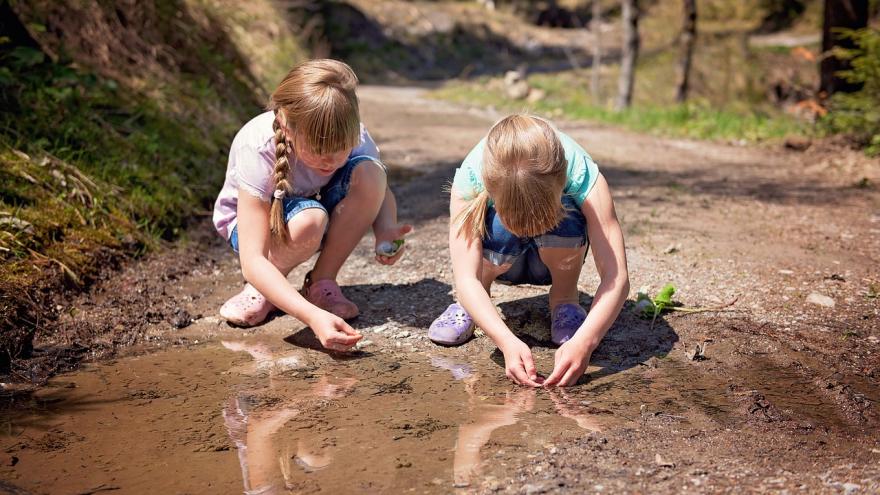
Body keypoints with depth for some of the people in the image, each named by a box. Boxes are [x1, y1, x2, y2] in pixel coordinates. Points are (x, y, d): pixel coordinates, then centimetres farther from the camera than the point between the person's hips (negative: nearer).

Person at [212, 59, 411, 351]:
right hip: (253, 219, -4)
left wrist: (386, 229, -30)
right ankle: (261, 289, -7)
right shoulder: (257, 149, -36)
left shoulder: (351, 135, -25)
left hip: (321, 209, 4)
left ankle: (321, 283, -11)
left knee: (369, 173, -28)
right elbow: (252, 261, -41)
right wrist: (313, 316, -54)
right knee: (307, 221, -40)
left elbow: (381, 192, -5)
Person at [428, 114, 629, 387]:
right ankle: (469, 304, -4)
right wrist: (508, 342, -53)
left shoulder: (580, 172, -35)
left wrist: (584, 342, -54)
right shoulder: (471, 175, -35)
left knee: (564, 218, -35)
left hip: (554, 257, 0)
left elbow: (617, 277, -39)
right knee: (503, 228, -36)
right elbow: (465, 279, -38)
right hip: (502, 261, 0)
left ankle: (565, 298, -5)